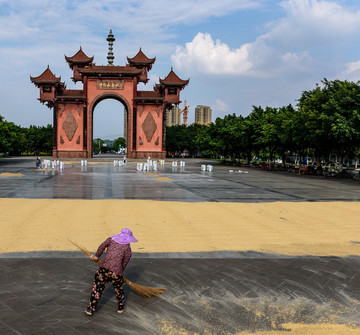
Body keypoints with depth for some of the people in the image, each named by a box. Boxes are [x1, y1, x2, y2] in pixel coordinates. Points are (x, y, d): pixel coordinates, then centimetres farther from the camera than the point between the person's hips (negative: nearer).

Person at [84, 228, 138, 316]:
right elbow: (124, 264, 9)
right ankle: (121, 307, 35)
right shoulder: (128, 249, 11)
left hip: (104, 268, 1)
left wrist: (97, 256, 10)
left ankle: (91, 309, 17)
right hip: (116, 271, -1)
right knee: (119, 290, 21)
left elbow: (102, 245, -1)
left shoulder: (112, 239, 15)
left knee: (97, 288, 12)